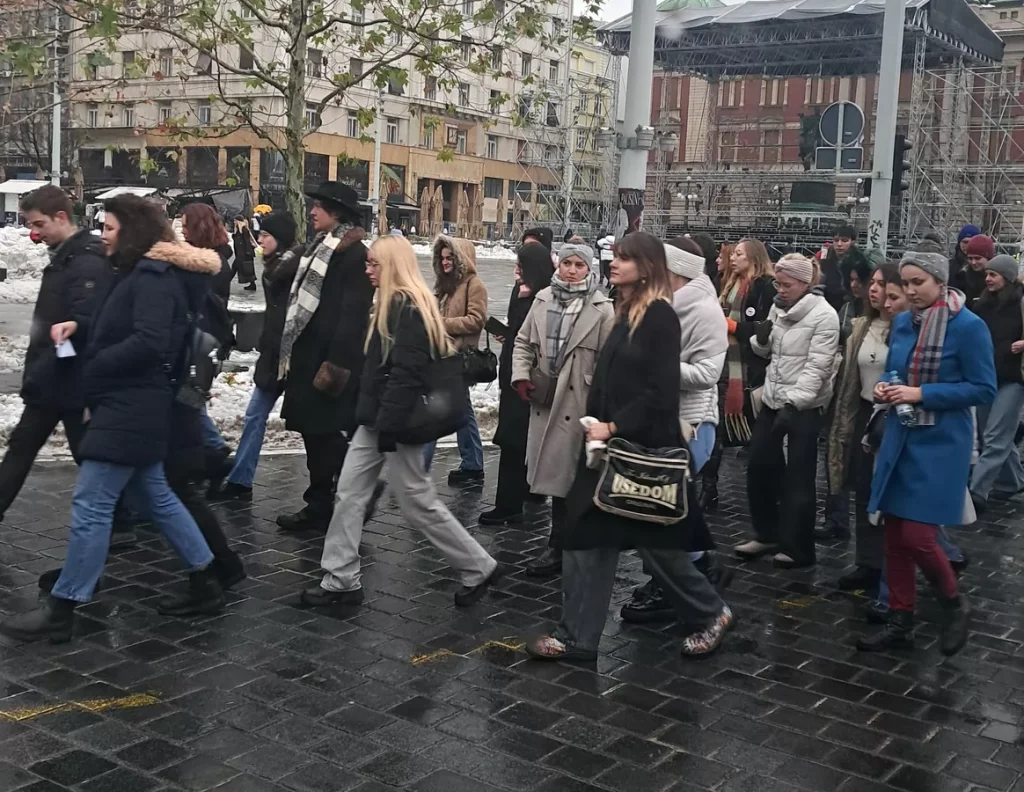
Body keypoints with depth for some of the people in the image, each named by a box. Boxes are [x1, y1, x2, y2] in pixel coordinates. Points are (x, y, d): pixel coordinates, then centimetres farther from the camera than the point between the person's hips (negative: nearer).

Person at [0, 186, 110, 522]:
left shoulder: (88, 263, -19)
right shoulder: (62, 258, 12)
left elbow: (81, 328, -27)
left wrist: (38, 374, -25)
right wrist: (35, 374, 15)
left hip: (72, 384, -10)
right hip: (50, 382, 10)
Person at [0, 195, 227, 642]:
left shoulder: (153, 277, -15)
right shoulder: (134, 274, 16)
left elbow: (148, 342, -25)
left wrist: (93, 368, -16)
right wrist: (78, 328, 3)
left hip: (130, 408, -11)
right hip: (128, 406, 11)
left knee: (91, 504, -6)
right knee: (156, 494, 15)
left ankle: (60, 610, 1)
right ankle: (205, 586, 22)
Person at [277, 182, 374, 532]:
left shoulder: (355, 254, -12)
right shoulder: (320, 248, 17)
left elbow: (352, 316, -19)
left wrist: (336, 365, -23)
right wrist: (290, 354, 17)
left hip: (330, 361, -9)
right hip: (308, 358, 9)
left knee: (330, 435, -6)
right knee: (314, 433, 12)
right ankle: (319, 506, 20)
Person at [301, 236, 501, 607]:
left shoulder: (409, 308, -18)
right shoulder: (392, 304, 13)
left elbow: (407, 374, -25)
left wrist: (389, 425, -25)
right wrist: (375, 419, 18)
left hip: (396, 423, -10)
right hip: (376, 418, 10)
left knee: (418, 503, 0)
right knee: (350, 493, 8)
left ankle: (478, 568, 13)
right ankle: (341, 581, 15)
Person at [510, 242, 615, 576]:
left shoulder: (602, 309, -7)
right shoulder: (543, 299, 8)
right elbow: (524, 341, 15)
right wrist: (521, 375, 0)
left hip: (578, 402, -5)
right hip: (544, 398, 5)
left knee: (564, 473, -2)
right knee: (551, 471, 11)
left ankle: (558, 549, 9)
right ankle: (566, 543, 25)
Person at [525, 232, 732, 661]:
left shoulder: (660, 316, -14)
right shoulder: (626, 313, 13)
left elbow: (662, 391, -21)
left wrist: (613, 426, -19)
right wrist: (598, 425, 8)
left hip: (644, 448, -9)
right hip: (611, 445, 9)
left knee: (656, 541, 5)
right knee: (587, 537, 6)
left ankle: (711, 613, 27)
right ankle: (576, 636, 13)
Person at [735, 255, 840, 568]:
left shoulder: (824, 316, -14)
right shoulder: (778, 308, 7)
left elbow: (817, 366, -20)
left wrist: (793, 402, -28)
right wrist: (761, 339, -7)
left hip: (805, 406, -7)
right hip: (773, 399, 7)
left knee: (798, 477, 0)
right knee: (759, 467, 12)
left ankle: (798, 548, 11)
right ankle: (768, 534, 27)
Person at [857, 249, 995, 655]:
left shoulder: (969, 326, -12)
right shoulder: (902, 322, 7)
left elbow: (984, 390, -12)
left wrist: (922, 394, -19)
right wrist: (884, 388, -3)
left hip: (940, 444, -6)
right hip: (899, 439, 6)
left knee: (917, 535, -9)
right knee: (894, 535, 8)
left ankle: (953, 605, 19)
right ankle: (900, 622, 21)